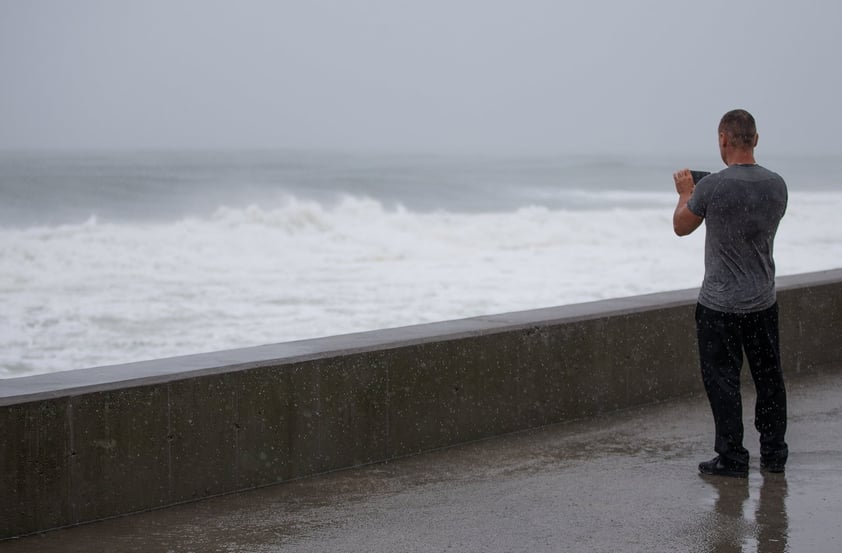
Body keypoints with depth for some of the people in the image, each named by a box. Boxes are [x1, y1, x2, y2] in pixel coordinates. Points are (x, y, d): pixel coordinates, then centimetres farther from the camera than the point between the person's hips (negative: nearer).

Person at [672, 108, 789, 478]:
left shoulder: (712, 187, -18)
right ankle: (774, 454, 21)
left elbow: (681, 227, -2)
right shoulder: (776, 185, -1)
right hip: (763, 302, 5)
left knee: (722, 380, 2)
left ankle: (732, 458, 4)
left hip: (720, 305, -5)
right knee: (768, 379, 14)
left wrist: (685, 194, 17)